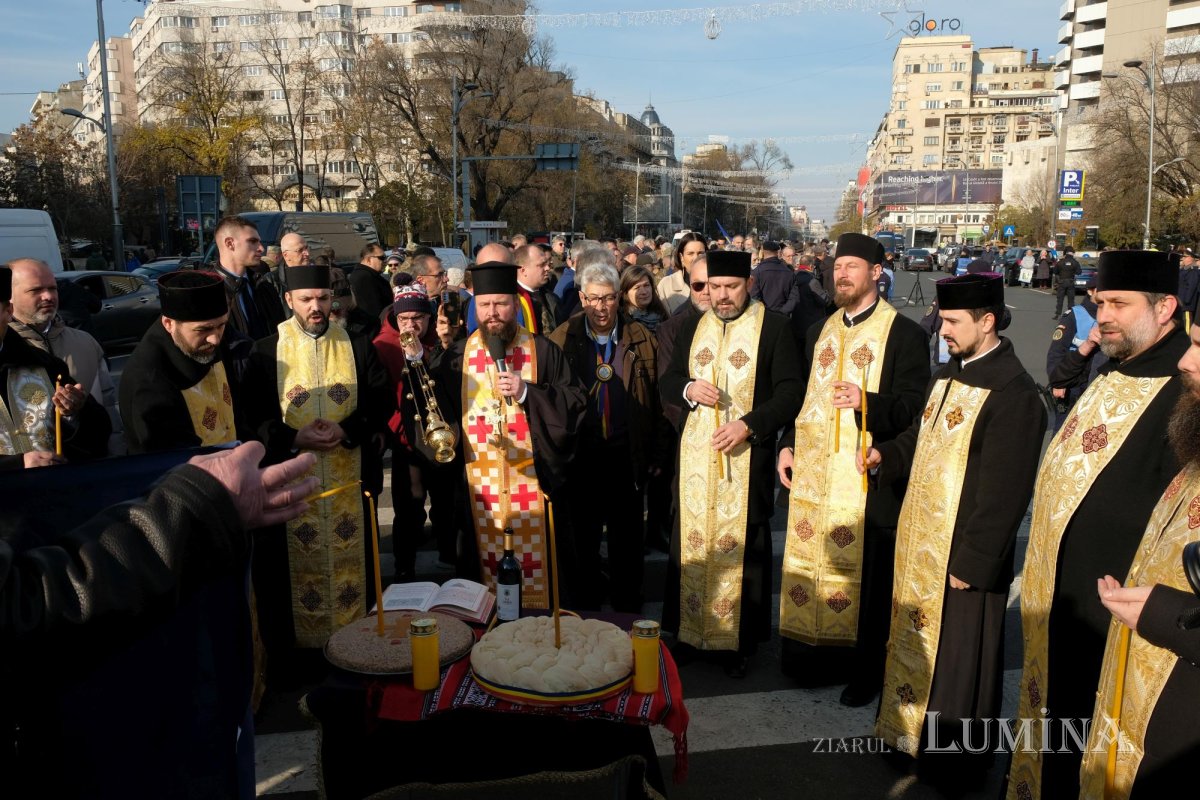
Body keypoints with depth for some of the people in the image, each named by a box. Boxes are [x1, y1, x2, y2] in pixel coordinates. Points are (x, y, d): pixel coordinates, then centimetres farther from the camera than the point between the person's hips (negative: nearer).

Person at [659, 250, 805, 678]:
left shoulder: (774, 326, -3)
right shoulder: (693, 326, 11)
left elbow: (791, 389, -7)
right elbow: (666, 381, 13)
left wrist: (749, 424, -18)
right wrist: (687, 388, -9)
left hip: (747, 457, -4)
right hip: (695, 455, 4)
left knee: (741, 544, 3)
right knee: (692, 539, 9)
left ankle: (739, 640, 17)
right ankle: (690, 629, 23)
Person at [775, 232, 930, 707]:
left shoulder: (903, 333, -4)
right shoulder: (820, 331, 15)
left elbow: (913, 406, -10)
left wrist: (867, 402, -27)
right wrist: (788, 445, 8)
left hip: (868, 480, -5)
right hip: (813, 476, 6)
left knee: (866, 574, 3)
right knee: (812, 565, 11)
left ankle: (866, 669, 21)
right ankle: (817, 655, 28)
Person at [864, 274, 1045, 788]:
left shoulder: (1013, 393, -21)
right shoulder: (949, 374, 7)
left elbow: (1005, 492, -21)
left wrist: (973, 562, -19)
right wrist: (884, 456, 0)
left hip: (963, 553, -8)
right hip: (921, 541, 8)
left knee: (957, 654, 9)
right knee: (918, 638, 21)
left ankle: (956, 756, 29)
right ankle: (913, 730, 40)